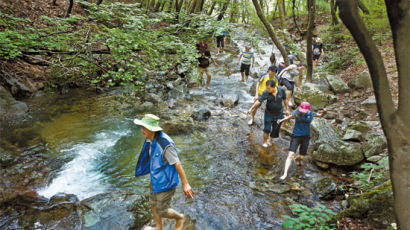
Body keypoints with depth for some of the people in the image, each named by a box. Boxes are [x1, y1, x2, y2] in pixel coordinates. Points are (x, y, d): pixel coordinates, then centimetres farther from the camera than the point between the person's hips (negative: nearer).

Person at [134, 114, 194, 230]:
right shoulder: (150, 139, -6)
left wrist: (185, 184, -19)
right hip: (157, 178, 9)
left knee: (162, 212, 5)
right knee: (154, 203, 25)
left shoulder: (165, 144, -33)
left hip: (166, 181, -8)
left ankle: (180, 217, 35)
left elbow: (177, 164, -25)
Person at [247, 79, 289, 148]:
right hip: (269, 113, -2)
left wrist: (287, 109, 7)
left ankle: (270, 140, 37)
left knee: (275, 129, 10)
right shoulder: (266, 93, -21)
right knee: (267, 129, -5)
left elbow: (285, 99, 0)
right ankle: (265, 142, 19)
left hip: (279, 113, 2)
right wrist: (251, 108, -35)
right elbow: (259, 101, -26)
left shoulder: (281, 90, -15)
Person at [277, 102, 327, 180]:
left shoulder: (311, 114, -5)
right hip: (296, 136, -3)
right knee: (291, 155, -15)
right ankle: (285, 173, -12)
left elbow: (320, 115, 12)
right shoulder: (297, 112, -13)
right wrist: (281, 120, -47)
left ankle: (297, 159, 46)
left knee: (302, 157, 8)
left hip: (305, 137, 3)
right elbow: (289, 117, -27)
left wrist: (324, 112, -11)